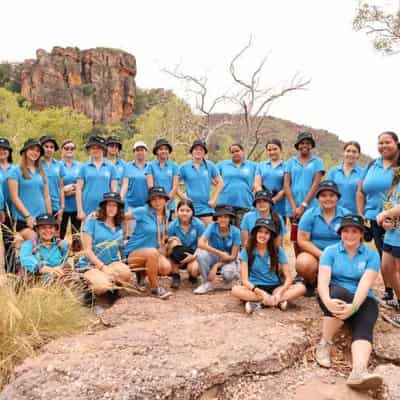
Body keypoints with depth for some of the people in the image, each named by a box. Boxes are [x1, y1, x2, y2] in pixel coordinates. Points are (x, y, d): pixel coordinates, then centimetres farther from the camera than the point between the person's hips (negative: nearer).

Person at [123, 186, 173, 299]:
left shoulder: (165, 215, 6)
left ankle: (143, 274, 9)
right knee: (152, 252, -37)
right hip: (133, 253, -5)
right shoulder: (143, 211, -13)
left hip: (154, 252, 6)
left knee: (166, 268, -24)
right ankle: (155, 289, -19)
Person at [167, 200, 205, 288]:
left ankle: (192, 276, 9)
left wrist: (193, 256, -26)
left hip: (194, 255, -2)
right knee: (175, 241, -28)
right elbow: (168, 250, -7)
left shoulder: (199, 224, -12)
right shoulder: (172, 226, -10)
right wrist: (170, 245, -30)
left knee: (193, 269, -35)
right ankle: (175, 277, -14)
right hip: (178, 257, 2)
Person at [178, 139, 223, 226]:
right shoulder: (184, 167, 3)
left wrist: (214, 198, 1)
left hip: (206, 207, 0)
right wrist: (182, 196, -7)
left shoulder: (210, 165, 5)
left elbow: (220, 182, 8)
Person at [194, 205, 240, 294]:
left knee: (227, 273, -35)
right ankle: (207, 283, -9)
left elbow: (233, 256, -14)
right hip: (214, 257, 2)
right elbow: (200, 244, -29)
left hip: (229, 260, -2)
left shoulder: (235, 232, -17)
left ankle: (234, 275, 4)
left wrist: (216, 266, -22)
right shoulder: (212, 227, -16)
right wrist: (220, 253, -35)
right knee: (201, 254, -30)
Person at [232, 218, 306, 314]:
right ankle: (278, 301, -28)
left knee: (301, 288, -23)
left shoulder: (278, 251, 0)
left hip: (275, 288, 2)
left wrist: (279, 293, -23)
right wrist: (262, 293, -26)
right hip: (255, 288, -1)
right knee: (235, 290, -32)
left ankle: (258, 303, -28)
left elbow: (288, 278, -4)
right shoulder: (247, 251, -4)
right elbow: (245, 280, -11)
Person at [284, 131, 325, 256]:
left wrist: (303, 206, -11)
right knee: (297, 242, 5)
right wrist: (294, 207, -8)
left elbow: (316, 185, -2)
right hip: (294, 209, 2)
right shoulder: (291, 162, 13)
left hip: (311, 208, -2)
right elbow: (286, 185, 4)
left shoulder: (317, 161, 8)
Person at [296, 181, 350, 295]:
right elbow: (302, 241, -7)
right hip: (314, 255, -1)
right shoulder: (310, 214, -4)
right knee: (303, 263, -34)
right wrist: (322, 255, -17)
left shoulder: (346, 215, -1)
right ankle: (311, 282, 4)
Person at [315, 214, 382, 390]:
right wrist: (327, 301, -35)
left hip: (362, 300, 1)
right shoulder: (330, 251, 1)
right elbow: (323, 280, -13)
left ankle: (359, 372, -57)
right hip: (335, 296, -1)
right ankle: (325, 344, -26)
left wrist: (354, 306, -33)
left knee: (364, 326, -31)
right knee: (339, 292, -36)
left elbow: (365, 284, -15)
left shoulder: (371, 255, 1)